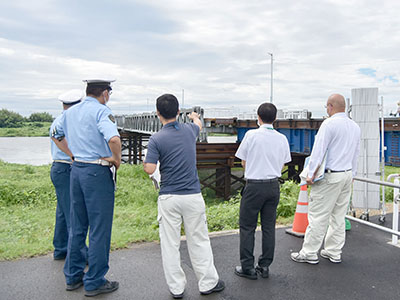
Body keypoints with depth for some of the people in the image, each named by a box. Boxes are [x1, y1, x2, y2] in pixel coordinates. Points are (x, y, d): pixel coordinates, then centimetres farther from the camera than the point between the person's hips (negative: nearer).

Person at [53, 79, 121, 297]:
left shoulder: (70, 112, 12)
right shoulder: (101, 111, -13)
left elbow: (57, 135, 27)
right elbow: (113, 139, -29)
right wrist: (117, 159, -13)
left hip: (76, 169, 8)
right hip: (97, 172, -8)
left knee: (77, 226, 16)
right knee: (99, 229, 1)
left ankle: (73, 276, 27)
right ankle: (95, 282, 9)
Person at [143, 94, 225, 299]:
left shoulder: (156, 139, -9)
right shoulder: (189, 130, 3)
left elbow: (149, 169, -13)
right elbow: (199, 124, 28)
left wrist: (144, 160, 10)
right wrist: (194, 117, 52)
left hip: (168, 198, -2)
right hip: (193, 196, 3)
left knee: (170, 244, 8)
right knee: (199, 241, 12)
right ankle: (208, 283, 22)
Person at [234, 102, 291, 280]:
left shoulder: (251, 135, -10)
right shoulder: (282, 139, 2)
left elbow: (244, 162, 0)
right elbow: (282, 166, 10)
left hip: (254, 185, -5)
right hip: (274, 185, 5)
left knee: (247, 227, 5)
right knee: (269, 227, 12)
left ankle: (247, 268, 9)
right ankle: (265, 266, 20)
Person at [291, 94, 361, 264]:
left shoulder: (329, 124, -13)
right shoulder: (355, 127, 12)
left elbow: (319, 150, -16)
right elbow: (356, 153, 18)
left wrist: (311, 174, -13)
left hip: (330, 176, -8)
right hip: (347, 175, 8)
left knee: (318, 215, -2)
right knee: (339, 216, 14)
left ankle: (309, 253, 4)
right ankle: (334, 253, 21)